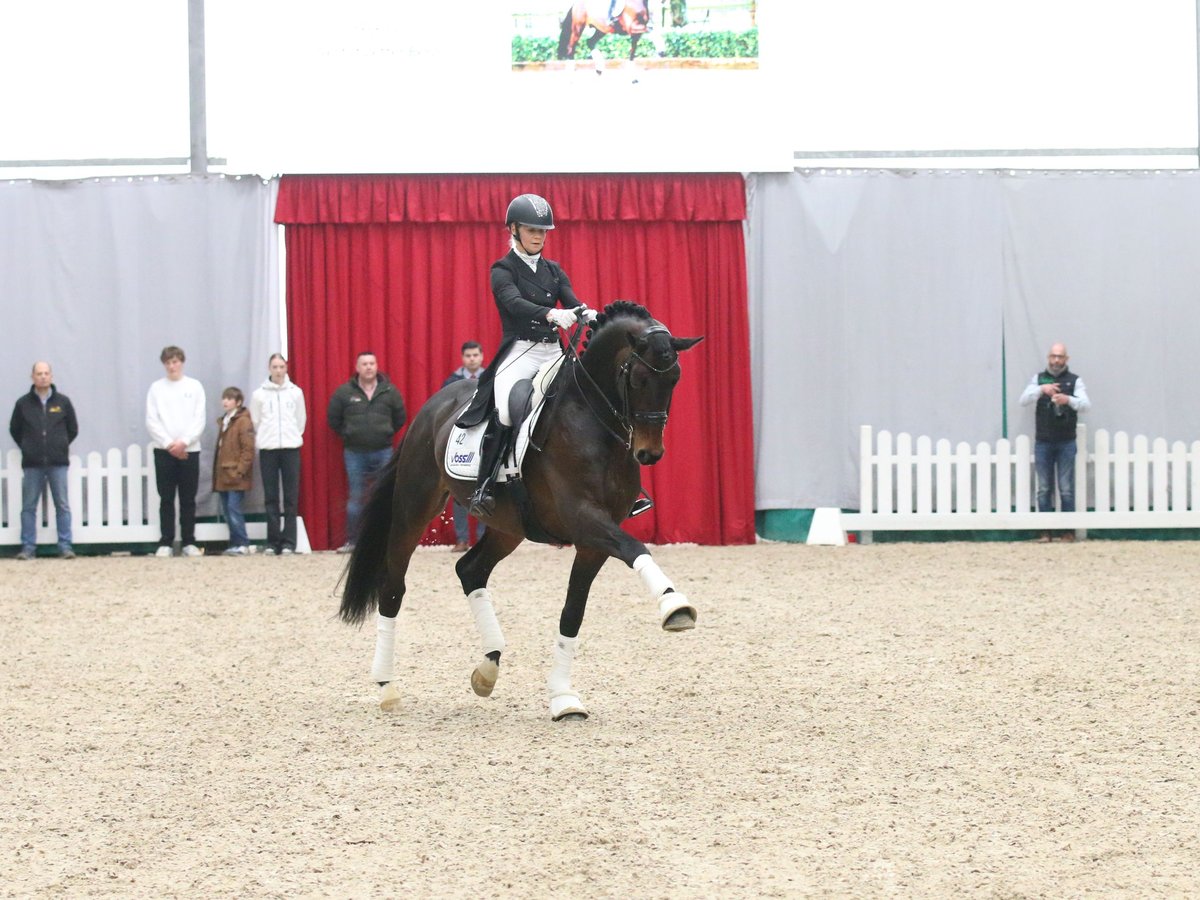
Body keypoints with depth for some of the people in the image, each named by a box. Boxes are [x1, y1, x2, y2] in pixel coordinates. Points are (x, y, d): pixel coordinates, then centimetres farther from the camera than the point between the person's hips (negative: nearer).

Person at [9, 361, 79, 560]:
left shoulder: (63, 402, 4)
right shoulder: (23, 403, 3)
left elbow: (73, 429, 14)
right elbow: (14, 429, 13)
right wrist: (28, 448, 11)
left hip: (58, 463, 0)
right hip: (32, 464, 0)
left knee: (62, 506, -1)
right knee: (28, 507, 1)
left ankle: (65, 547, 2)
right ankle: (28, 548, 4)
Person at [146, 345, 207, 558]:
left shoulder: (195, 386, 6)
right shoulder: (156, 388, 6)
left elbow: (199, 420, 0)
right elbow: (151, 421, 0)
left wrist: (184, 442, -12)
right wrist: (169, 444, -10)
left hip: (189, 449, 0)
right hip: (163, 451, 0)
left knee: (188, 499, 2)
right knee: (166, 499, 0)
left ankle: (189, 542, 6)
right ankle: (165, 543, 1)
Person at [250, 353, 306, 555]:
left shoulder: (296, 392, 5)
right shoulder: (259, 395, 3)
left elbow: (301, 419, 10)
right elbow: (255, 422, 8)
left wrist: (293, 436, 7)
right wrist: (263, 438, 6)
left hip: (291, 448, 0)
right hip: (268, 449, 0)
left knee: (291, 497, -2)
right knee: (271, 497, 1)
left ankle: (289, 542, 0)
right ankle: (272, 542, 4)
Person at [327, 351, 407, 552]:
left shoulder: (390, 391, 2)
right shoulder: (344, 392, -1)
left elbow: (399, 418, 13)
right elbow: (333, 419, 8)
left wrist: (386, 434, 8)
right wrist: (348, 435, 7)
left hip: (383, 452, 1)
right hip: (354, 453, -1)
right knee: (355, 498, 2)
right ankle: (352, 541, 6)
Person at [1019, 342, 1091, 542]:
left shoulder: (1074, 380, 5)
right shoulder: (1038, 379, 10)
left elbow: (1085, 404, -7)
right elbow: (1024, 400, -3)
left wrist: (1069, 400, -28)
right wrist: (1041, 389, -21)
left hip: (1066, 442, -1)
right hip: (1043, 442, 1)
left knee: (1066, 489, -1)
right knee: (1044, 489, 3)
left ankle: (1068, 530, 4)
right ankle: (1045, 530, 7)